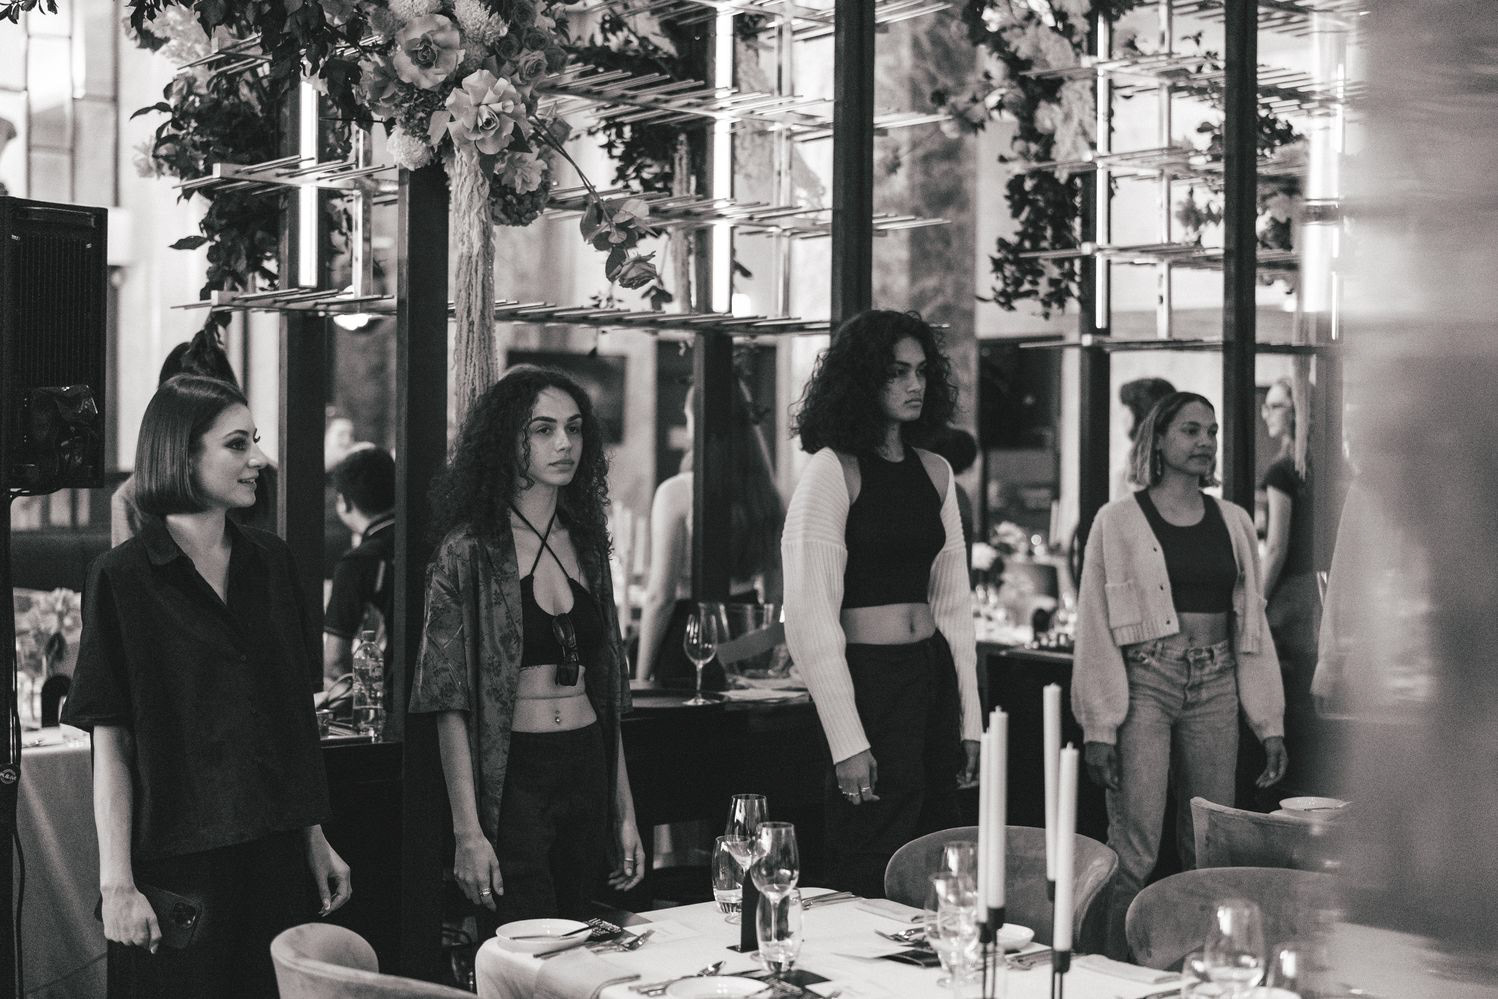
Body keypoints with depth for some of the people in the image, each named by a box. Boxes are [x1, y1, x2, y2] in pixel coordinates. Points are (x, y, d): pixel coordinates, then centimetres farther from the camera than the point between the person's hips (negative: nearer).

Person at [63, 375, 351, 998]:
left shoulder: (269, 562, 8)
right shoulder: (123, 579, -7)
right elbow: (112, 747, -9)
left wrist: (315, 841, 10)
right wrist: (116, 883, -14)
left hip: (276, 856, 5)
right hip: (176, 867, -4)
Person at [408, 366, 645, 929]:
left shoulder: (586, 544, 11)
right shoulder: (470, 550, -6)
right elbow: (450, 702, -10)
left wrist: (625, 815, 13)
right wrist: (467, 830, -16)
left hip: (588, 774, 6)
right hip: (510, 778, -6)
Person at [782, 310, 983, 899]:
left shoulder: (935, 473, 11)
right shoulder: (833, 471, -9)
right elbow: (811, 619, -13)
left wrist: (970, 717, 11)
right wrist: (847, 741, -17)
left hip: (934, 677, 6)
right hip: (868, 680, -6)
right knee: (873, 889, 1)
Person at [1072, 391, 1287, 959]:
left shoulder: (1234, 523, 12)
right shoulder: (1118, 522, 0)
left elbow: (1252, 626, 14)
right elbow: (1095, 630, -2)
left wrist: (1270, 722, 9)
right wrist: (1098, 727, -8)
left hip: (1214, 687, 4)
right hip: (1144, 682, -4)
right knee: (1134, 852, -7)